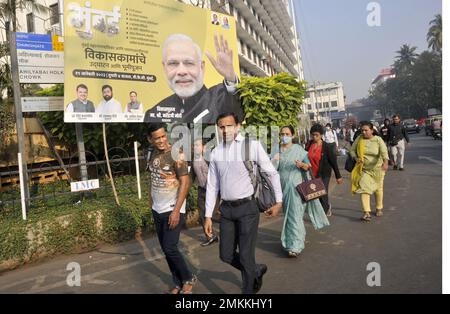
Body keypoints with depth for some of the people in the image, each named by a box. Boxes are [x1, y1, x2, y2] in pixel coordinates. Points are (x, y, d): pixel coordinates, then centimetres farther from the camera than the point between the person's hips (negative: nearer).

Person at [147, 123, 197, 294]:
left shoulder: (176, 155, -14)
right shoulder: (153, 154, 5)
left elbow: (185, 183, -17)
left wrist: (176, 211, -20)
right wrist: (152, 203, 13)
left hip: (173, 210, -7)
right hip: (157, 210, 7)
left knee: (170, 248, -7)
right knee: (165, 249, 11)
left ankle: (188, 279, 16)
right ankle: (178, 283, 26)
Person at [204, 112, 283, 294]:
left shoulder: (252, 145, -8)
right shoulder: (215, 153, 5)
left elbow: (272, 173, -1)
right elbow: (212, 185, 9)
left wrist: (279, 202, 1)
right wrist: (208, 215, 8)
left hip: (247, 207, -5)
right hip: (226, 209, 5)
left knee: (245, 256, 1)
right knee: (226, 255, 13)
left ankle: (248, 290, 27)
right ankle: (256, 271, 41)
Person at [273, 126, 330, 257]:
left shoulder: (298, 149, -2)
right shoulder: (277, 150, 7)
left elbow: (308, 166, 0)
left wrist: (302, 165, -22)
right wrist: (275, 161, -11)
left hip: (295, 186, -4)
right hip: (282, 186, 5)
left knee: (294, 215, -9)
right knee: (288, 213, 14)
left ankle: (295, 246, -8)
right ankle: (300, 234, 35)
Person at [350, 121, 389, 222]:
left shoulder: (378, 140, -15)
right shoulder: (359, 139, -7)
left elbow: (384, 152, -29)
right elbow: (352, 150, 2)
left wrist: (385, 162, -48)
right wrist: (356, 158, -19)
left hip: (377, 168, -1)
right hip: (364, 169, 1)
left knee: (378, 189, 16)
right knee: (364, 189, -11)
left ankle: (379, 208, 38)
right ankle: (367, 213, -12)